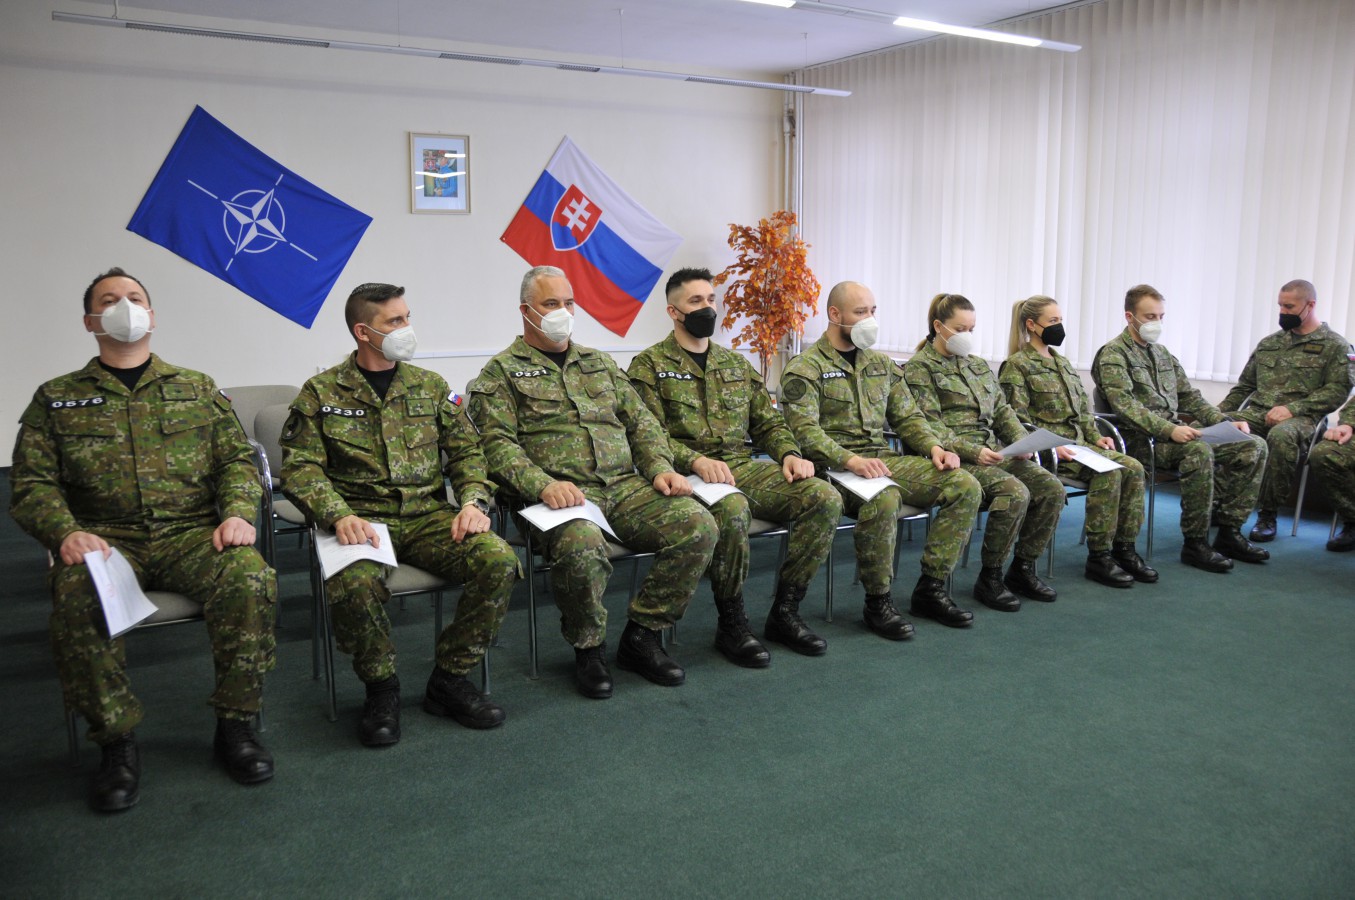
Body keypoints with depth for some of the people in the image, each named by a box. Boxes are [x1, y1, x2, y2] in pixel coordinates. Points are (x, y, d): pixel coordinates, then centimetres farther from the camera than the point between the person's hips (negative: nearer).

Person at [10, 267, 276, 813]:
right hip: (104, 538, 0)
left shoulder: (197, 389, 18)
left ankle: (234, 726, -15)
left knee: (251, 579, -31)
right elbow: (32, 484, 8)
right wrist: (66, 532, -13)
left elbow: (238, 459, 12)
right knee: (76, 600, -35)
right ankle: (116, 742, -16)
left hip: (192, 533, 1)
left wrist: (237, 512, -9)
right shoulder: (56, 399, 16)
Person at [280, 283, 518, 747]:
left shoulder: (430, 385, 14)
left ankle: (449, 678, -4)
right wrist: (338, 515, -19)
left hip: (429, 516, 3)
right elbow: (300, 467, -1)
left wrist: (473, 501, -8)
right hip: (362, 520, -3)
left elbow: (467, 451, 12)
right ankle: (381, 687, -7)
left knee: (499, 561, -25)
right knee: (354, 582, -37)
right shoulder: (321, 393, 5)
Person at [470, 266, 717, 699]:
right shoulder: (502, 372, 8)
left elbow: (641, 421, 21)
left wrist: (661, 467, 2)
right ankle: (588, 648, -8)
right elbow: (498, 443, -5)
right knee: (582, 546, -39)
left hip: (627, 485, 5)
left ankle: (641, 635, -3)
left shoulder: (599, 363, 25)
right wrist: (543, 484, -22)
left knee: (698, 526, -19)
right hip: (562, 493, -5)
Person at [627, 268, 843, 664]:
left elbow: (769, 422, 20)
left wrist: (789, 454, -2)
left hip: (745, 466, 6)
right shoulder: (649, 365, 3)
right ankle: (731, 624, -17)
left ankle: (785, 612, -6)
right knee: (732, 508, -40)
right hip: (689, 472, -5)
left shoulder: (735, 363, 21)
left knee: (825, 498, -18)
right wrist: (696, 460, -24)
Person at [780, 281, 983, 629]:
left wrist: (934, 447, -1)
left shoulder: (882, 364, 19)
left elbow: (906, 417, 20)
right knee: (884, 498, -39)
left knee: (965, 485, -12)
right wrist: (851, 460, -31)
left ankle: (930, 590, -5)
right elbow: (804, 430, -16)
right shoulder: (805, 368, -3)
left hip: (884, 458, 7)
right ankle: (877, 601, -18)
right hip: (835, 466, -7)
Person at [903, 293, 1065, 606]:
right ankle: (989, 578, -13)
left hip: (994, 452, 8)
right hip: (957, 456, -8)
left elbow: (1003, 409, 22)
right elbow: (930, 426, -12)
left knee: (1052, 488, -11)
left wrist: (1022, 441, 2)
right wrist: (973, 451, -22)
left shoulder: (978, 365, 22)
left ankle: (1023, 569, 4)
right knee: (1015, 492, -29)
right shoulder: (919, 368, -2)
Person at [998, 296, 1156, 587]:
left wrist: (1095, 436, 5)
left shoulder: (1062, 362, 21)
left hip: (1079, 442, 8)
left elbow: (1083, 408, 22)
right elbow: (1018, 419, -13)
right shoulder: (1016, 366, -5)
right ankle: (1098, 557, -18)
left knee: (1133, 468, -13)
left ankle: (1124, 547, -5)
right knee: (1108, 473, -27)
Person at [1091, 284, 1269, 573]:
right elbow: (1126, 405, -18)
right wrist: (1169, 430, -30)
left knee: (1253, 446, -7)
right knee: (1199, 450, -35)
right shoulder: (1112, 354, -5)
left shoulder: (1162, 353, 22)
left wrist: (1227, 422, 7)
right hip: (1143, 439, -8)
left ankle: (1229, 532, -1)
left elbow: (1189, 397, 23)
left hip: (1178, 430, 8)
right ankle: (1195, 543, -22)